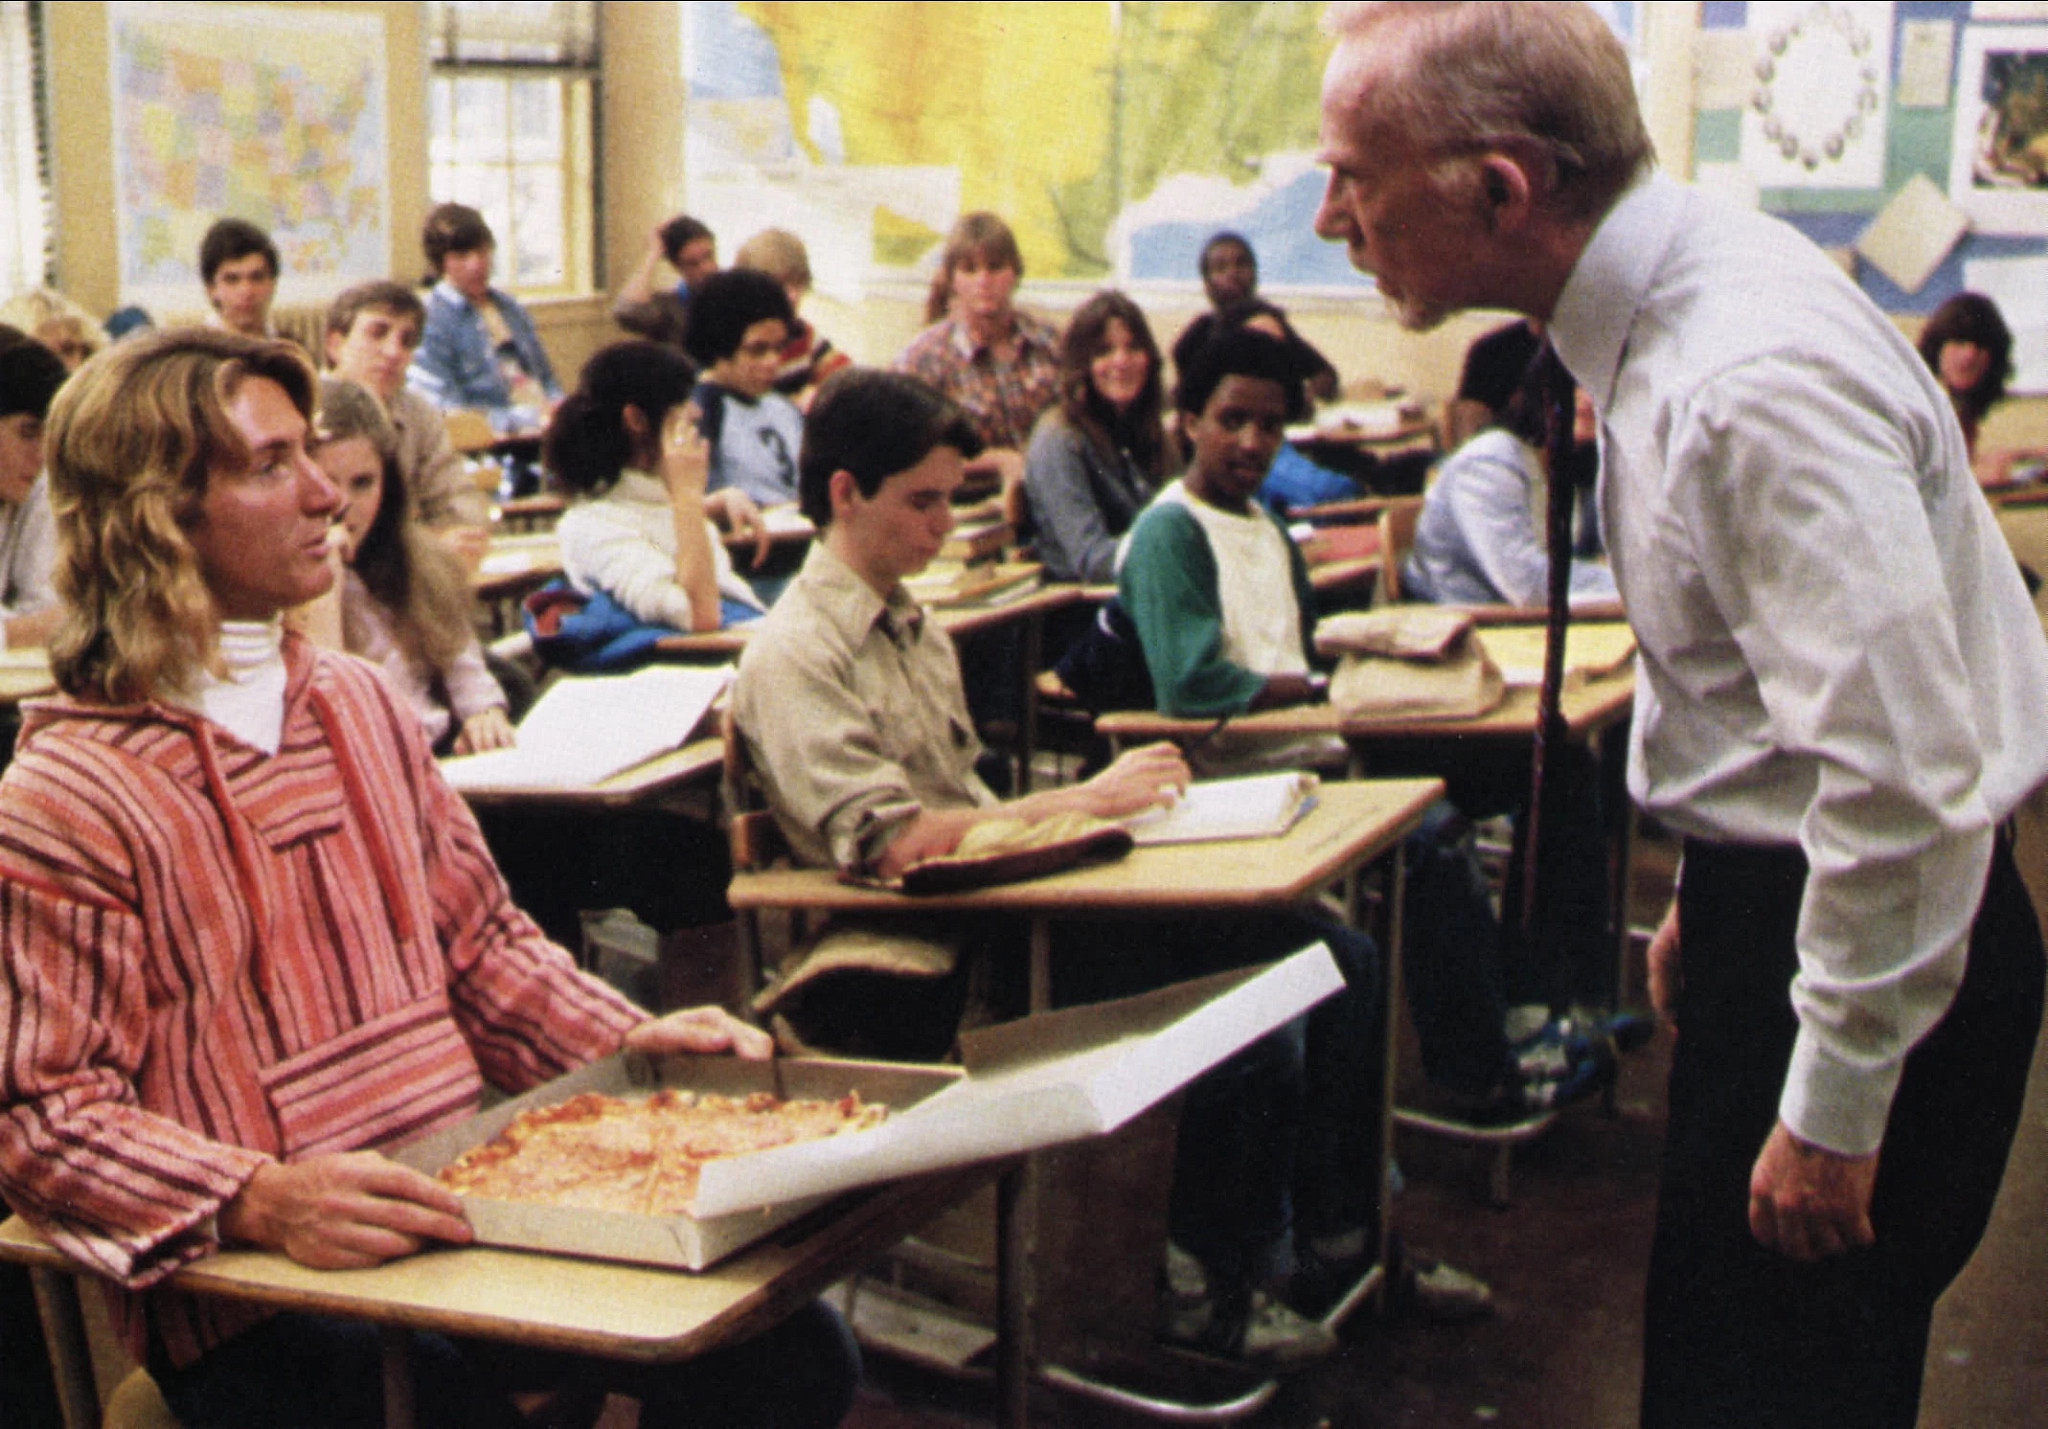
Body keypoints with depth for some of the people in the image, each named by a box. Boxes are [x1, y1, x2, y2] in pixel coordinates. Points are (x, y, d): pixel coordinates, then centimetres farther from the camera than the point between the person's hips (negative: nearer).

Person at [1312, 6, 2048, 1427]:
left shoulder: (1757, 379, -29)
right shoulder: (1671, 311, 3)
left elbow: (1904, 766, -30)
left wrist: (1836, 1106, -22)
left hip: (1875, 939, -9)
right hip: (1770, 904, 9)